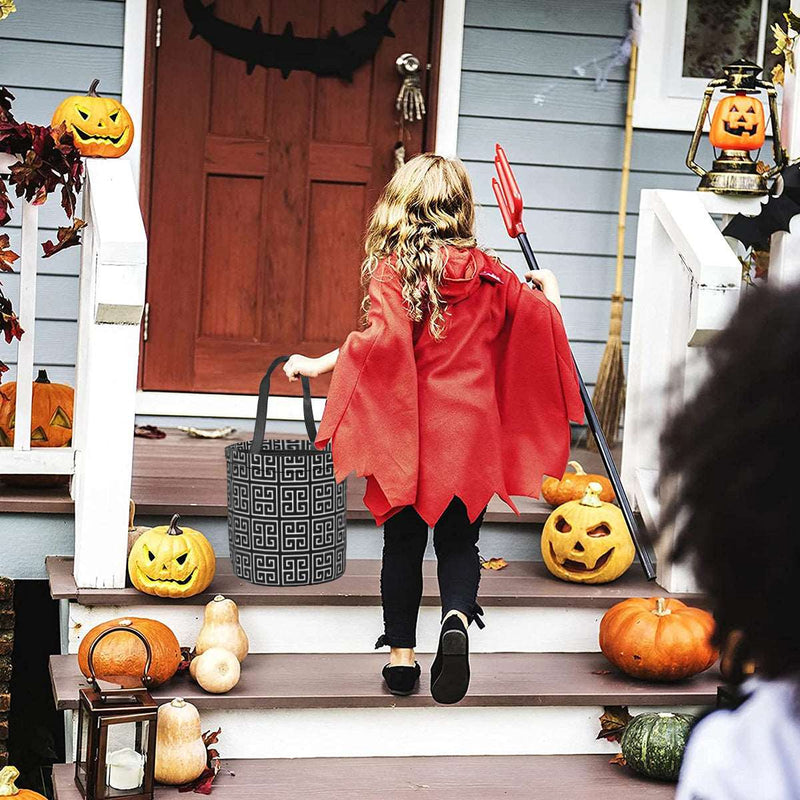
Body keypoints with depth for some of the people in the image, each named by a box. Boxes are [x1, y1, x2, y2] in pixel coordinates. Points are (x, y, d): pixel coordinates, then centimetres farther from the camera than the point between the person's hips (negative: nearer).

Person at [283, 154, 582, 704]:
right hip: (471, 431, 2)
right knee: (459, 541, 11)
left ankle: (402, 657, 16)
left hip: (407, 430, -2)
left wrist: (316, 365, -15)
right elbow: (544, 320, 10)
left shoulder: (391, 269, -9)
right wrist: (550, 291, 32)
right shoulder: (486, 273, 2)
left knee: (403, 542, 12)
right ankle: (457, 619, -16)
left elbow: (384, 338, -23)